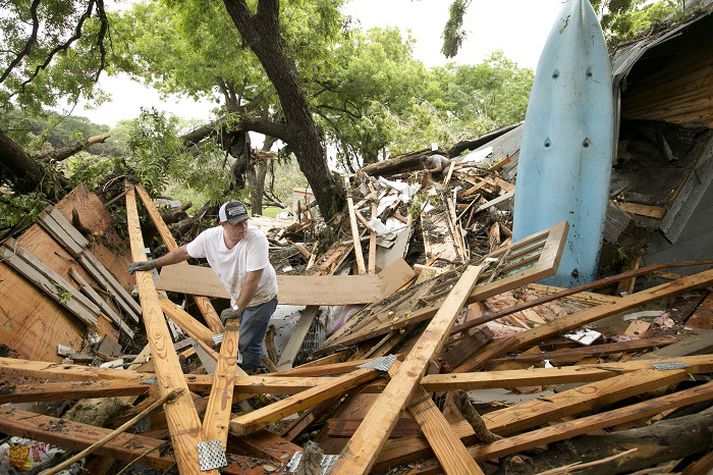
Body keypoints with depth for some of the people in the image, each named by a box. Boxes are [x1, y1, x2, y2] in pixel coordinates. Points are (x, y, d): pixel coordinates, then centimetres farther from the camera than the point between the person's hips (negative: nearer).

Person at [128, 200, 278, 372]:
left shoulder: (257, 239, -35)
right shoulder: (210, 237, -19)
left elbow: (252, 279, -32)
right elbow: (184, 251, -1)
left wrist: (237, 309, -26)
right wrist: (153, 264, 2)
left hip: (261, 298, -5)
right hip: (237, 297, 6)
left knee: (247, 343, 1)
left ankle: (251, 369, 30)